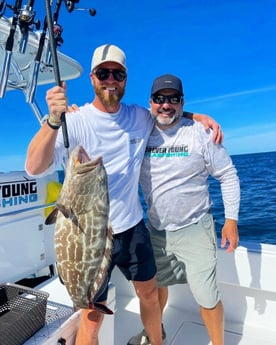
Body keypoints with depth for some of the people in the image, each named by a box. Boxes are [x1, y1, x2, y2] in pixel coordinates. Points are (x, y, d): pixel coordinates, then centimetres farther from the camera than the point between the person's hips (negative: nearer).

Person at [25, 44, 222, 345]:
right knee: (92, 317, 6)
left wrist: (201, 117, 5)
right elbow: (34, 169, -25)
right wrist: (53, 121, -40)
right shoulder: (74, 121, -13)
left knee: (150, 293, 23)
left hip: (133, 227, 5)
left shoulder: (140, 117, 1)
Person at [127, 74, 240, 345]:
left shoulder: (200, 133, -11)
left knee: (207, 297, 2)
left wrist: (231, 220, -9)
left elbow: (228, 176, -6)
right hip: (156, 229, 4)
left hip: (194, 229, -3)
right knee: (156, 284, 23)